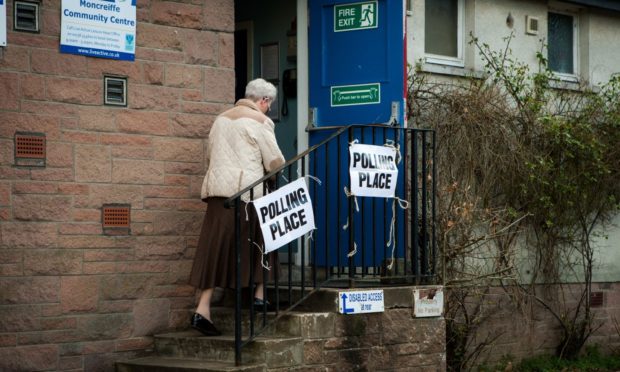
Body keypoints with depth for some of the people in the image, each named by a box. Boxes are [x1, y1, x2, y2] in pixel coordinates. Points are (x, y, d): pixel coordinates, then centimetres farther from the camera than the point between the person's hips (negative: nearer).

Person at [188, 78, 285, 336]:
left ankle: (203, 309, -6)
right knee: (259, 241, 15)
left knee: (216, 248, 2)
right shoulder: (259, 121, -3)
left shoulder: (221, 119, 19)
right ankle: (259, 295, 22)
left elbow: (210, 156, 25)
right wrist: (269, 168, 18)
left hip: (216, 189, 6)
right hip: (246, 190, -6)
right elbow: (275, 162, -3)